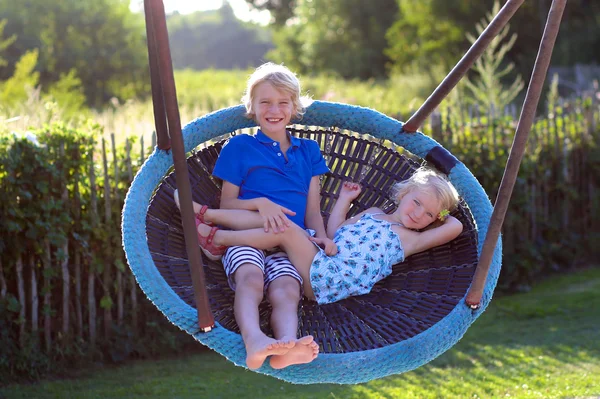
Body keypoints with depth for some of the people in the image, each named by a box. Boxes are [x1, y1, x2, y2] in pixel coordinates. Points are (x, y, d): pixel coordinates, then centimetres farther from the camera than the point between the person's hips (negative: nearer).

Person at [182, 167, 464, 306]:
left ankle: (217, 238, -11)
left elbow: (455, 227, -4)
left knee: (285, 229, -23)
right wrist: (345, 199, 23)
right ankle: (205, 214, -7)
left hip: (325, 283, -6)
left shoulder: (411, 240, 6)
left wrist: (439, 214, 13)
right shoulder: (372, 214, 22)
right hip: (319, 257, 6)